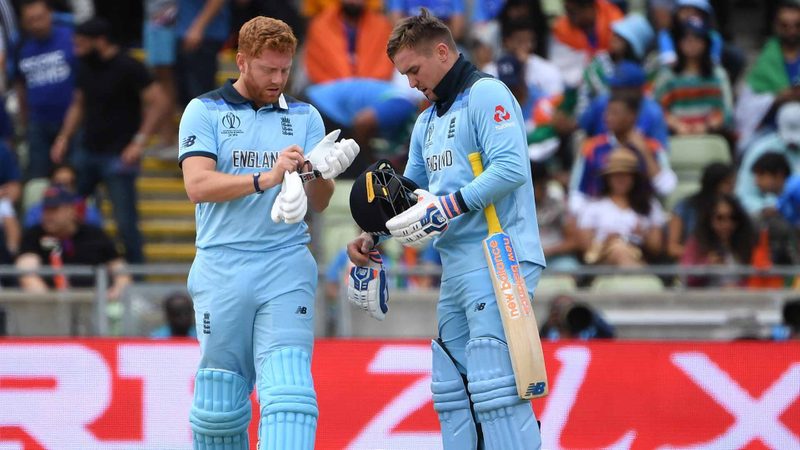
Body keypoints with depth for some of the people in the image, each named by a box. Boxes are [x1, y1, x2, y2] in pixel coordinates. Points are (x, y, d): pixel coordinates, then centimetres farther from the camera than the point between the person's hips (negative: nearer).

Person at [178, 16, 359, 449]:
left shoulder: (304, 117, 13)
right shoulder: (205, 111, 5)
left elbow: (319, 202, 9)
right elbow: (197, 185, -9)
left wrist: (320, 174, -14)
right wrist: (266, 179, -21)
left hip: (287, 268, 1)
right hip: (222, 270, -1)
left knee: (288, 393, -14)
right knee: (219, 400, 4)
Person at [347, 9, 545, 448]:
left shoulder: (486, 95, -6)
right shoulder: (428, 121, 23)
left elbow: (511, 168, -19)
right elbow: (410, 194, 28)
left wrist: (447, 207, -22)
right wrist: (371, 238, 12)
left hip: (497, 264, -10)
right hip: (456, 270, 10)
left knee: (494, 390, -16)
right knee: (451, 393, 9)